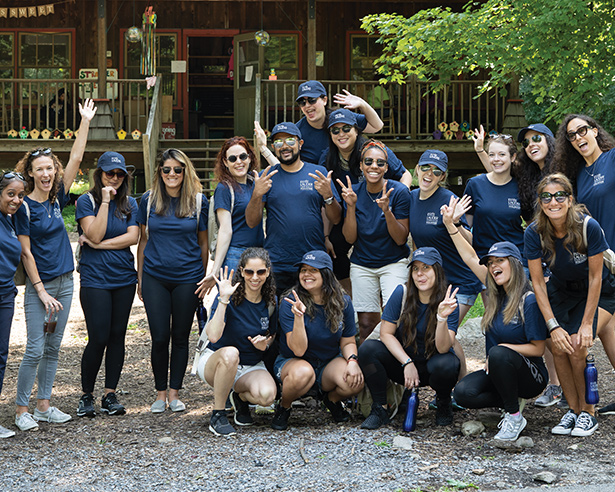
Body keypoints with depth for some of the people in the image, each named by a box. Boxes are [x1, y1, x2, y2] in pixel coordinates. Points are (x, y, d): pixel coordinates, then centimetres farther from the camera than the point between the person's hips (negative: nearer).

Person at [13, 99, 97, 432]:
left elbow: (76, 159, 5)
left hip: (65, 283, 6)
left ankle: (44, 405, 16)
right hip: (39, 285, -6)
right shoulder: (24, 207, -10)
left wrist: (85, 122, 1)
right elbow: (26, 253, -10)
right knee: (35, 349, -6)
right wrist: (41, 291, -13)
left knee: (53, 348, 9)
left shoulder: (57, 198, 6)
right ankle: (22, 410, 3)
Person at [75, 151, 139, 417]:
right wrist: (105, 201, -16)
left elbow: (133, 237, -2)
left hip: (124, 278, 4)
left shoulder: (129, 203, 9)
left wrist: (100, 244, -10)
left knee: (117, 336, 5)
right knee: (98, 338, -8)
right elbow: (94, 235, -14)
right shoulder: (86, 201, -2)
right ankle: (86, 395, 8)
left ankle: (110, 394, 12)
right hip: (95, 278, -4)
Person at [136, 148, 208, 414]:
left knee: (180, 336, 6)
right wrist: (139, 277, 9)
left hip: (187, 277, 0)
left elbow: (203, 243, 6)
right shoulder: (149, 200, 3)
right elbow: (143, 239, 10)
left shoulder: (198, 201, 1)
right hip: (155, 277, 0)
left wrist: (205, 279, 6)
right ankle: (160, 392, 14)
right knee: (159, 337, 0)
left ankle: (174, 392, 16)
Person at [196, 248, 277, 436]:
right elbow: (213, 336, -31)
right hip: (214, 363, -3)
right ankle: (217, 416, -21)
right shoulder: (230, 297, -16)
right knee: (230, 352, -41)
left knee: (267, 395, -31)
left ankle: (240, 397, 7)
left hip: (252, 367, 3)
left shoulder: (271, 302, -3)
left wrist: (265, 343, -9)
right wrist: (224, 299, -36)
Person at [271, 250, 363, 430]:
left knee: (355, 382, -29)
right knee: (303, 373, -40)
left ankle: (332, 399, 9)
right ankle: (283, 407, -5)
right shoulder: (290, 304, -17)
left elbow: (348, 342, 4)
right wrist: (298, 316, -36)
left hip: (329, 362, 3)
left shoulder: (343, 302, -6)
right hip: (292, 362, -3)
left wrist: (352, 361, -19)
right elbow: (298, 350, -23)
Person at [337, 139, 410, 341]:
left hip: (394, 263, -2)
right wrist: (351, 206, -17)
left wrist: (387, 210, -26)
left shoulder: (399, 192, -11)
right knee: (366, 324, -1)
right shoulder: (353, 192, -2)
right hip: (362, 264, 2)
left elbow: (401, 239, -11)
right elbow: (350, 238, -5)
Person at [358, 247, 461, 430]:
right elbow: (386, 333, -10)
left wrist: (442, 318, -41)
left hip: (431, 363, -2)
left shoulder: (449, 302, -15)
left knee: (445, 365, -37)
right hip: (402, 358, 2)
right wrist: (407, 363, -21)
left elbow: (443, 348, -24)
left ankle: (443, 401, -1)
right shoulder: (402, 293, -11)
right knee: (368, 349, -25)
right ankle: (380, 408, -11)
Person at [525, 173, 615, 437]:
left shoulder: (588, 227, -28)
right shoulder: (535, 232, -20)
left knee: (577, 345, -22)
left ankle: (588, 412, -4)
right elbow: (538, 282, -13)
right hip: (561, 291, 3)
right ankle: (573, 410, 1)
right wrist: (553, 326, -19)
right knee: (558, 346, -17)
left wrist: (587, 324, -19)